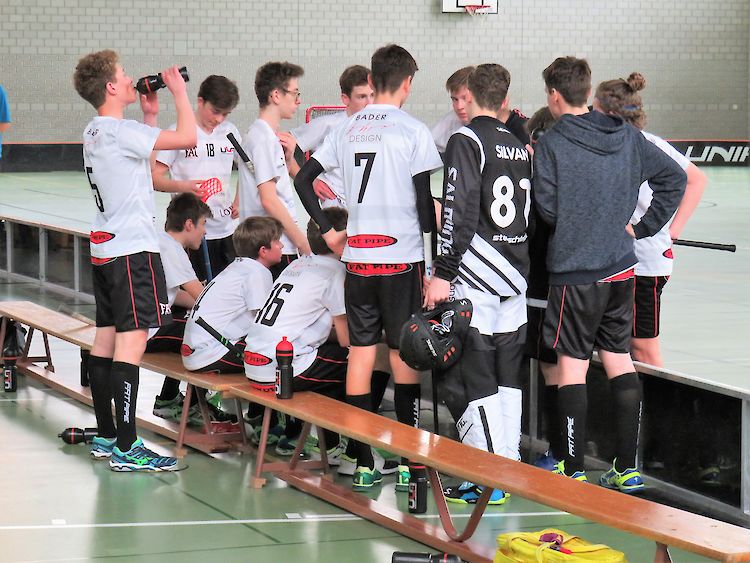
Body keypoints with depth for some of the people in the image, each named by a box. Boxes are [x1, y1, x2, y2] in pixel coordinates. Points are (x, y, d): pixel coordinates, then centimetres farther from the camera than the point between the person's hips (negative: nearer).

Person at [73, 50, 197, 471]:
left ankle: (106, 437, 19)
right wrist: (179, 91, -7)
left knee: (106, 342, 12)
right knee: (131, 344, -11)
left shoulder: (94, 132, 14)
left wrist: (150, 116, 21)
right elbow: (188, 138, -21)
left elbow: (145, 164, 26)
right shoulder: (121, 131, -16)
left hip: (105, 247, 10)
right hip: (133, 250, -10)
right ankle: (126, 448, -13)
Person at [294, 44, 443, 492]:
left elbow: (304, 179, 8)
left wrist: (329, 231, 13)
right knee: (405, 356, 2)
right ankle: (408, 463, 3)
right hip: (402, 257, -4)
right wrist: (436, 253, 4)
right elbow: (425, 200, -9)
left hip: (357, 257, 4)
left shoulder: (347, 129, 7)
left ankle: (363, 464, 7)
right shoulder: (413, 131, -8)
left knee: (361, 354, 6)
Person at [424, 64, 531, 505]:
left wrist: (443, 272, -15)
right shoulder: (520, 147, 13)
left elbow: (459, 212, -17)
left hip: (475, 274, -7)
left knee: (469, 378, -5)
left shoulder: (467, 141, -9)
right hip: (515, 274, 7)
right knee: (508, 377, 12)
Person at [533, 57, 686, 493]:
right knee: (621, 362, 11)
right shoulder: (627, 136, 5)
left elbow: (548, 208, -13)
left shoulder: (552, 144, -12)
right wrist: (645, 227, 12)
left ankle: (574, 471, 2)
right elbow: (675, 177, 10)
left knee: (572, 366, 1)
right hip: (621, 266, 5)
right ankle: (628, 468, 12)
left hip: (575, 271, -5)